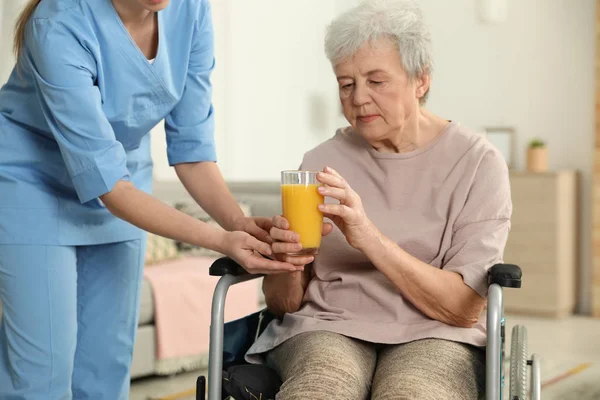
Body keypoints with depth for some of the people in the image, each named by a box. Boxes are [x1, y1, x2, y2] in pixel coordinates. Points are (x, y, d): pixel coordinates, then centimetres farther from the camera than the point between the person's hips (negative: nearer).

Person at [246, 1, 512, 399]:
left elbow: (465, 308, -9)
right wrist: (288, 265, -14)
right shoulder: (321, 162, 8)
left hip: (433, 336, -1)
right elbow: (283, 304, 10)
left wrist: (370, 238, -22)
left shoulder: (477, 163, 0)